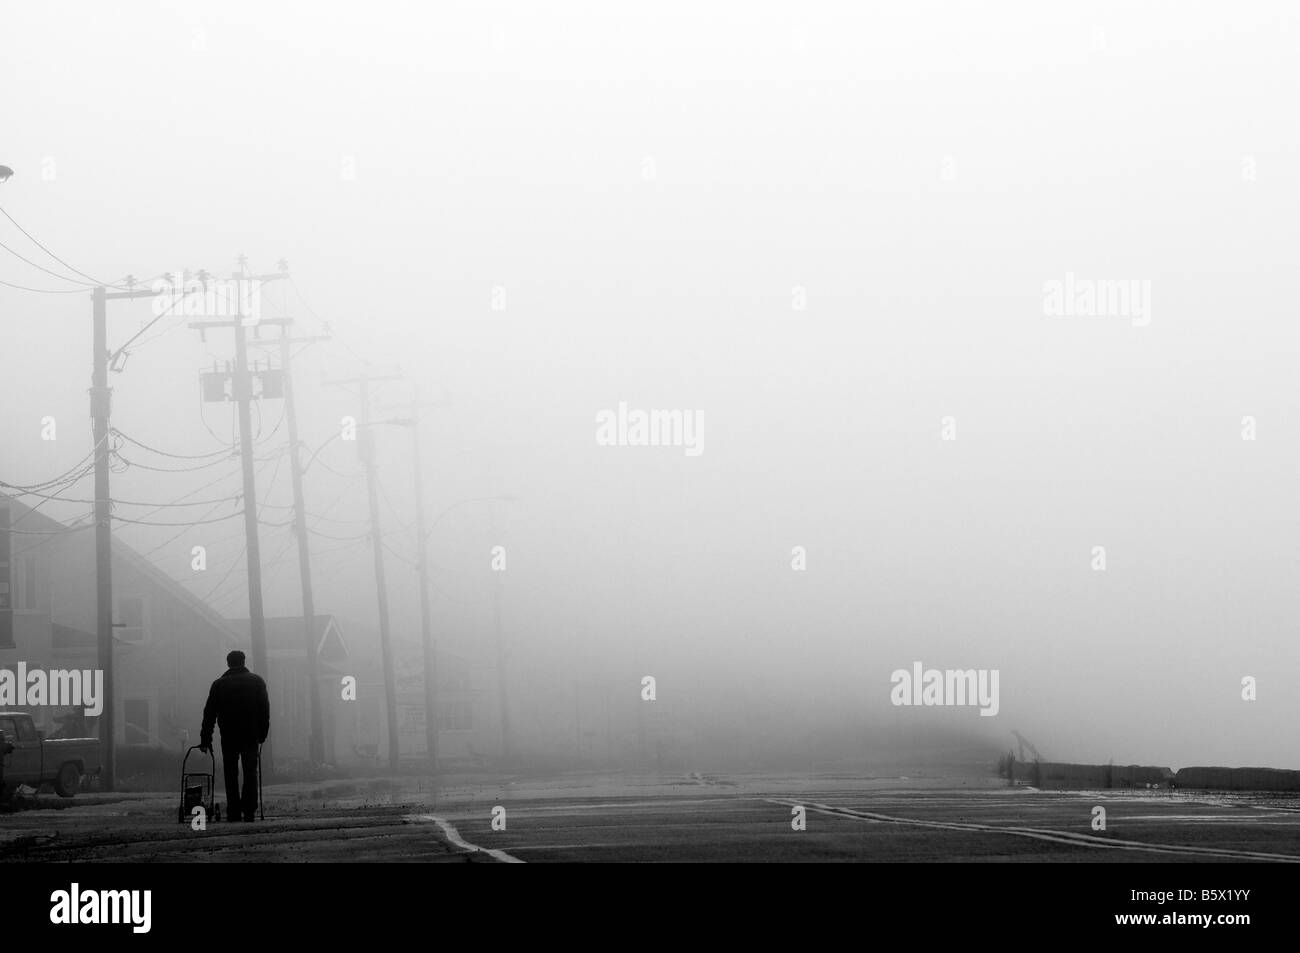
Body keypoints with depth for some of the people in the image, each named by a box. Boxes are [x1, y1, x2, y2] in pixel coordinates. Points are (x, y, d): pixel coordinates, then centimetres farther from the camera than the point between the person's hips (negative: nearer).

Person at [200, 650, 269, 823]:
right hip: (251, 735, 0)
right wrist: (262, 734, 8)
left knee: (231, 774, 6)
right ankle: (249, 812, -6)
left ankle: (234, 812, 0)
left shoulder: (219, 684, 5)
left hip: (229, 736, 0)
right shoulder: (257, 681, 7)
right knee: (250, 772, 3)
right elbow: (265, 710, 3)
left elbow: (209, 713, 5)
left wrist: (205, 739, 7)